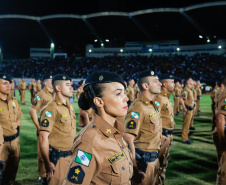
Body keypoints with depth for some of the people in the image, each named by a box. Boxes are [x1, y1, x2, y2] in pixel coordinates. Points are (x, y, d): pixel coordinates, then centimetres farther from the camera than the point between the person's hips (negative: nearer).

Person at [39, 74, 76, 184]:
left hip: (70, 155, 8)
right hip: (57, 157, -8)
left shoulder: (70, 107, 9)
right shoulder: (52, 108, -17)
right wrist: (48, 163, -22)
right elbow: (43, 137, -21)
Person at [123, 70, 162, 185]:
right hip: (144, 159, -9)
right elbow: (128, 139, -26)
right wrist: (135, 163, -26)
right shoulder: (138, 107, -22)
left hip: (154, 157, 9)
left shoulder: (153, 105, 8)